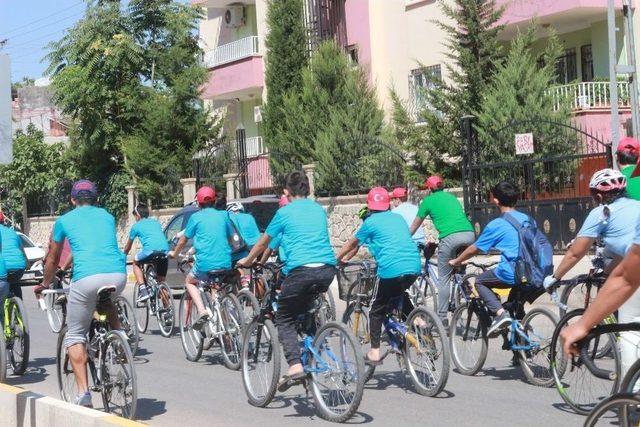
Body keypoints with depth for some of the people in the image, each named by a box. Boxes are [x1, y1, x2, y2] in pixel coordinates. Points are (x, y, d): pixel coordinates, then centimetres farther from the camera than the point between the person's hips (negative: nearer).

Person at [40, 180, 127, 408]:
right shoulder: (107, 216, 26)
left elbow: (52, 260, 29)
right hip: (118, 275, 3)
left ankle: (83, 392, 1)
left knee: (75, 336, 12)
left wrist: (46, 284, 47)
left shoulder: (65, 220, 18)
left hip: (87, 278, -3)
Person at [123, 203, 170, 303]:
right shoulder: (156, 222, 30)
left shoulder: (136, 225, 19)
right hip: (165, 251, 4)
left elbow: (128, 247, 30)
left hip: (150, 251, -4)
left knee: (136, 262, 26)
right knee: (161, 282, 20)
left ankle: (142, 290, 9)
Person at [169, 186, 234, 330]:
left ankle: (202, 311, 0)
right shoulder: (224, 215, 11)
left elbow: (183, 240, 13)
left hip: (205, 263, -3)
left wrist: (174, 253, 31)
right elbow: (231, 238, 21)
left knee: (189, 281, 22)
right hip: (225, 263, 3)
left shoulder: (196, 217, 4)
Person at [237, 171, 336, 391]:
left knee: (284, 318, 7)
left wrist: (246, 261, 37)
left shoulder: (285, 212, 7)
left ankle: (295, 366, -11)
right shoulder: (319, 210, 21)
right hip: (327, 269, 5)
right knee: (304, 310, 28)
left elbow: (263, 243, 19)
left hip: (300, 269, -5)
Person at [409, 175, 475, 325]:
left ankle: (442, 317, 2)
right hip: (469, 234, 5)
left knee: (443, 279, 4)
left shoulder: (428, 201, 16)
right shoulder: (451, 197, 30)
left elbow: (413, 227, 24)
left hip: (450, 237, -4)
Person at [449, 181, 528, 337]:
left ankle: (500, 313, -6)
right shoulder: (527, 219, 12)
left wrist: (456, 262, 24)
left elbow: (473, 249, 6)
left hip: (511, 274, -6)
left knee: (480, 282, 15)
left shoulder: (496, 225, -4)